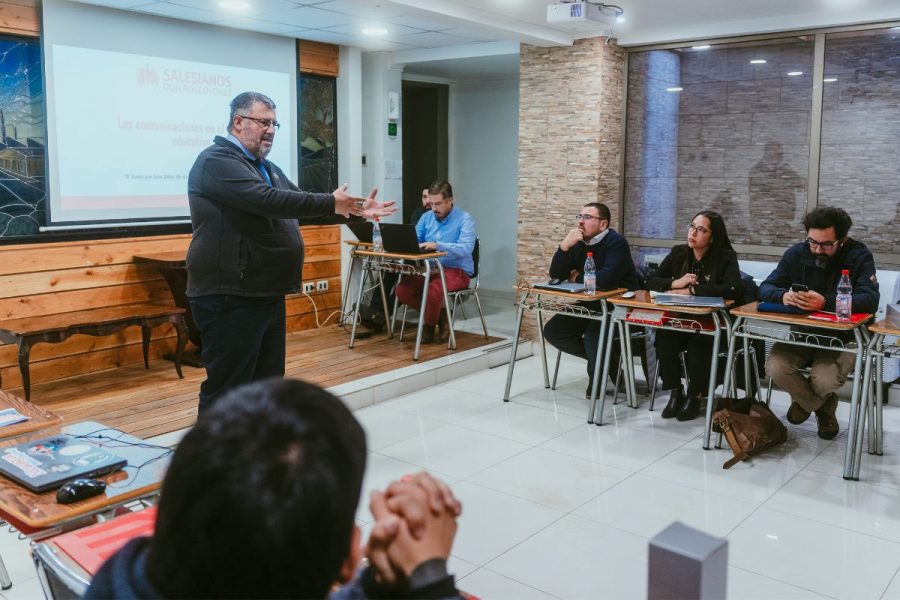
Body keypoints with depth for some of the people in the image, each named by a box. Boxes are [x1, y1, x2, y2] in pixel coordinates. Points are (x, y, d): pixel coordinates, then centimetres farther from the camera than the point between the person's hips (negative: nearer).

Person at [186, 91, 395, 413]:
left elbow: (300, 208, 19)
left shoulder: (266, 168, 19)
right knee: (228, 390, -3)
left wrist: (353, 210, 7)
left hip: (267, 295, 10)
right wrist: (331, 203, -19)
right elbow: (268, 201, -24)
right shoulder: (217, 161, -12)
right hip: (230, 298, -10)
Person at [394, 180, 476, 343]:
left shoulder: (465, 219, -9)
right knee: (402, 290, -17)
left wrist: (437, 245, -34)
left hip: (457, 271, -6)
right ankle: (439, 313, 1)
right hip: (430, 269, 6)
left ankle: (429, 326, -4)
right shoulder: (427, 217, 10)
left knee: (433, 289, -35)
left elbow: (466, 249, -23)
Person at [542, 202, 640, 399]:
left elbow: (606, 279, -33)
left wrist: (577, 277, -14)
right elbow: (556, 275, -2)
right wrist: (564, 246, -18)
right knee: (553, 330, -3)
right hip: (591, 304, 8)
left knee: (592, 336, -31)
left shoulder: (616, 243, -17)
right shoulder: (578, 243, 6)